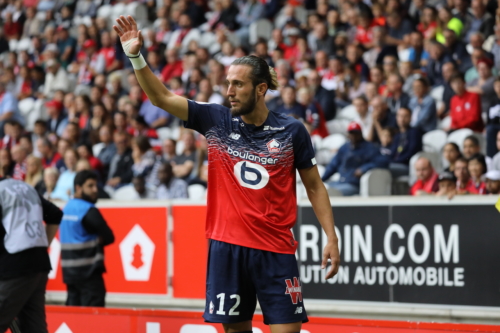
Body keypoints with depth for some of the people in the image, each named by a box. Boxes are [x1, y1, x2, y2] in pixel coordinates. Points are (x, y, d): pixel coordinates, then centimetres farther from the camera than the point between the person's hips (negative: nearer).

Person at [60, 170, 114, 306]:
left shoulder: (67, 208, 13)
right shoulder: (89, 211, -13)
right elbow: (109, 237, -12)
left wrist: (92, 242, 4)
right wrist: (97, 241, 5)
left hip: (69, 270, 9)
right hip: (88, 270, -8)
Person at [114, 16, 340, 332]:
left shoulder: (292, 130, -2)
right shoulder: (216, 120, 2)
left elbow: (315, 186, 5)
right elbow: (162, 97, -2)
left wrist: (332, 237, -2)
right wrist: (136, 56, -15)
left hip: (276, 250, -2)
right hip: (226, 246, 2)